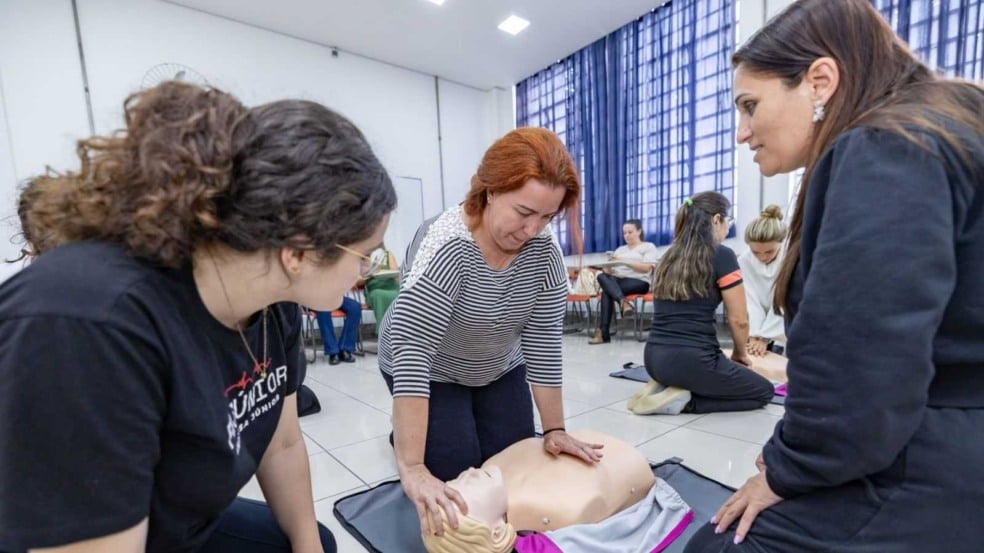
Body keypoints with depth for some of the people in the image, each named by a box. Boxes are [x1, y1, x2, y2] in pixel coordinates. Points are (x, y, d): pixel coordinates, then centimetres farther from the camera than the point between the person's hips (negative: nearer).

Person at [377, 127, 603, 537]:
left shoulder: (544, 253, -19)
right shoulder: (444, 246, -36)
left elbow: (544, 343, -15)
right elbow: (412, 355, -39)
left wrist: (554, 430, -14)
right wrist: (413, 469, -40)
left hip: (499, 368, 5)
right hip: (432, 373, -5)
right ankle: (403, 435, 25)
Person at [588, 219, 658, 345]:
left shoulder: (649, 247, 12)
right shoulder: (620, 249, 28)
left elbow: (647, 268, -6)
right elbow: (608, 269, 16)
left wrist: (625, 261, -14)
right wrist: (607, 268, -9)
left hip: (638, 282, -5)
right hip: (617, 280, 5)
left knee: (606, 291, -32)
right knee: (602, 276, -32)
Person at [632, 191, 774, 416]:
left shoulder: (669, 256, 13)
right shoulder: (722, 255, -6)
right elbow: (738, 320, -3)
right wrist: (739, 353, 19)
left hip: (654, 358, 7)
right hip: (693, 358, -7)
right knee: (764, 391, 20)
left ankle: (665, 388, 8)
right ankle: (685, 401, -3)